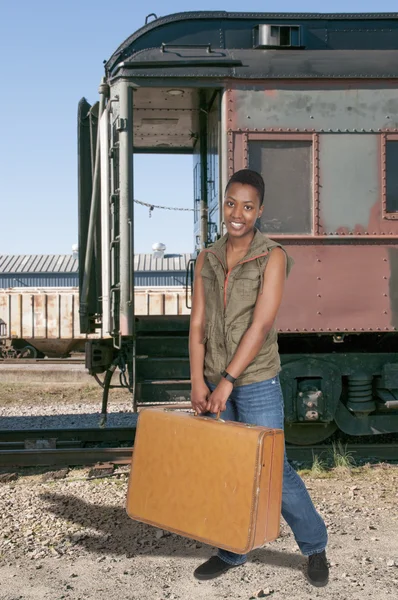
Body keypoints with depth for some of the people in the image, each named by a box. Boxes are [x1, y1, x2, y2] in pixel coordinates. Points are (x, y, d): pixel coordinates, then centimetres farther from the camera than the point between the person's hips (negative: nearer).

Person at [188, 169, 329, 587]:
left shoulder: (273, 257, -9)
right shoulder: (207, 259, 5)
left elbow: (261, 325, -17)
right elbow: (198, 324, 2)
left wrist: (227, 380, -20)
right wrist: (197, 382, -8)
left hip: (256, 382, -4)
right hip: (215, 381, 5)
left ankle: (315, 547, 23)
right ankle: (232, 551, 28)